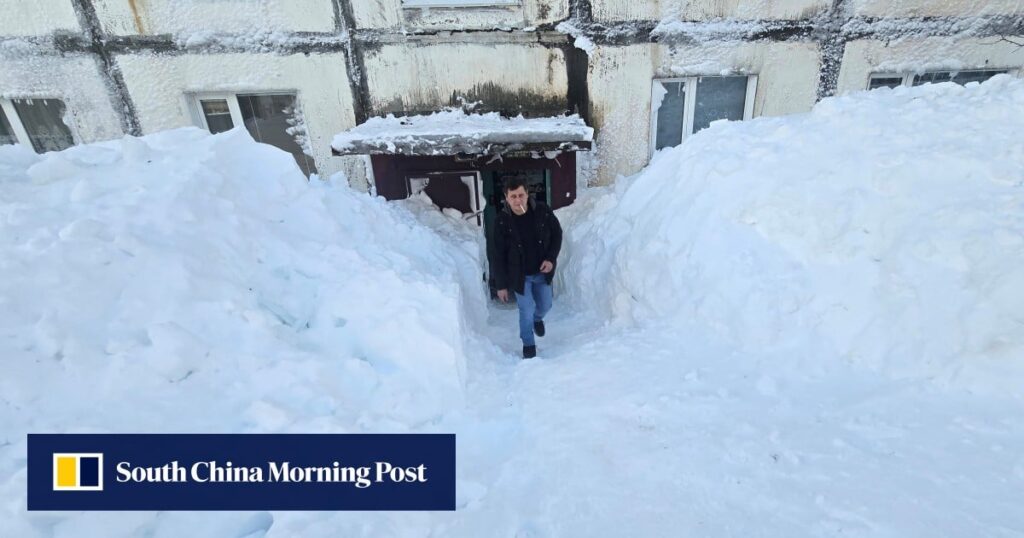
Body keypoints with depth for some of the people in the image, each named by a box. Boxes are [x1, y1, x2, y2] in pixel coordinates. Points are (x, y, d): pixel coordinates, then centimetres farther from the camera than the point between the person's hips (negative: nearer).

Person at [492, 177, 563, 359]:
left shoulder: (543, 211, -14)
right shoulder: (502, 221, -19)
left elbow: (557, 234, 1)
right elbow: (499, 256, -13)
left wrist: (551, 258, -12)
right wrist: (501, 285, -10)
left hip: (542, 271, 3)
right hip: (520, 275, -2)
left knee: (545, 306, 20)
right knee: (526, 311, 5)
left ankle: (537, 318, 57)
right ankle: (528, 344, 32)